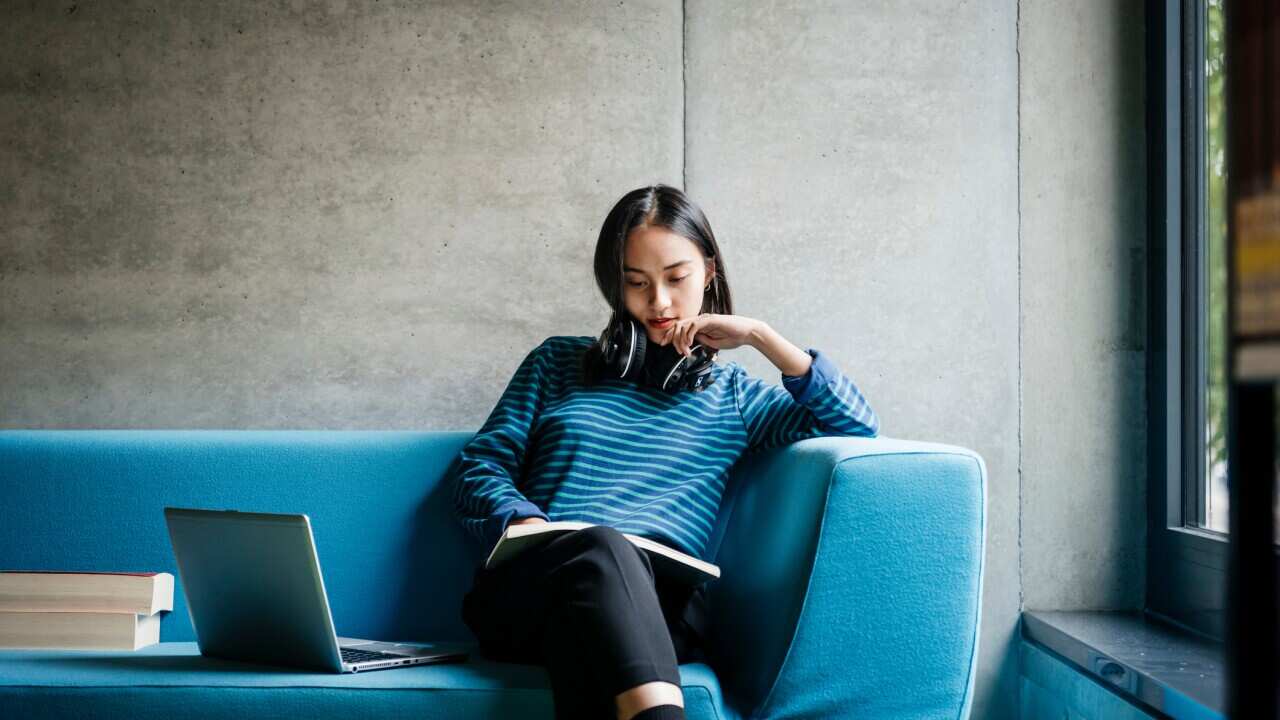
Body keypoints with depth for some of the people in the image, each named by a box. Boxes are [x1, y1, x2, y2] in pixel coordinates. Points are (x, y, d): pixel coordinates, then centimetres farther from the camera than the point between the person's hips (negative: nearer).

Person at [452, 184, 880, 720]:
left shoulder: (732, 394, 26)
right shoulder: (558, 362, 27)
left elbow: (859, 430, 14)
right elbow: (479, 466, 19)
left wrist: (760, 336, 10)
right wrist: (523, 522, -5)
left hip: (657, 597, 0)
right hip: (530, 586, 0)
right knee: (602, 549, -42)